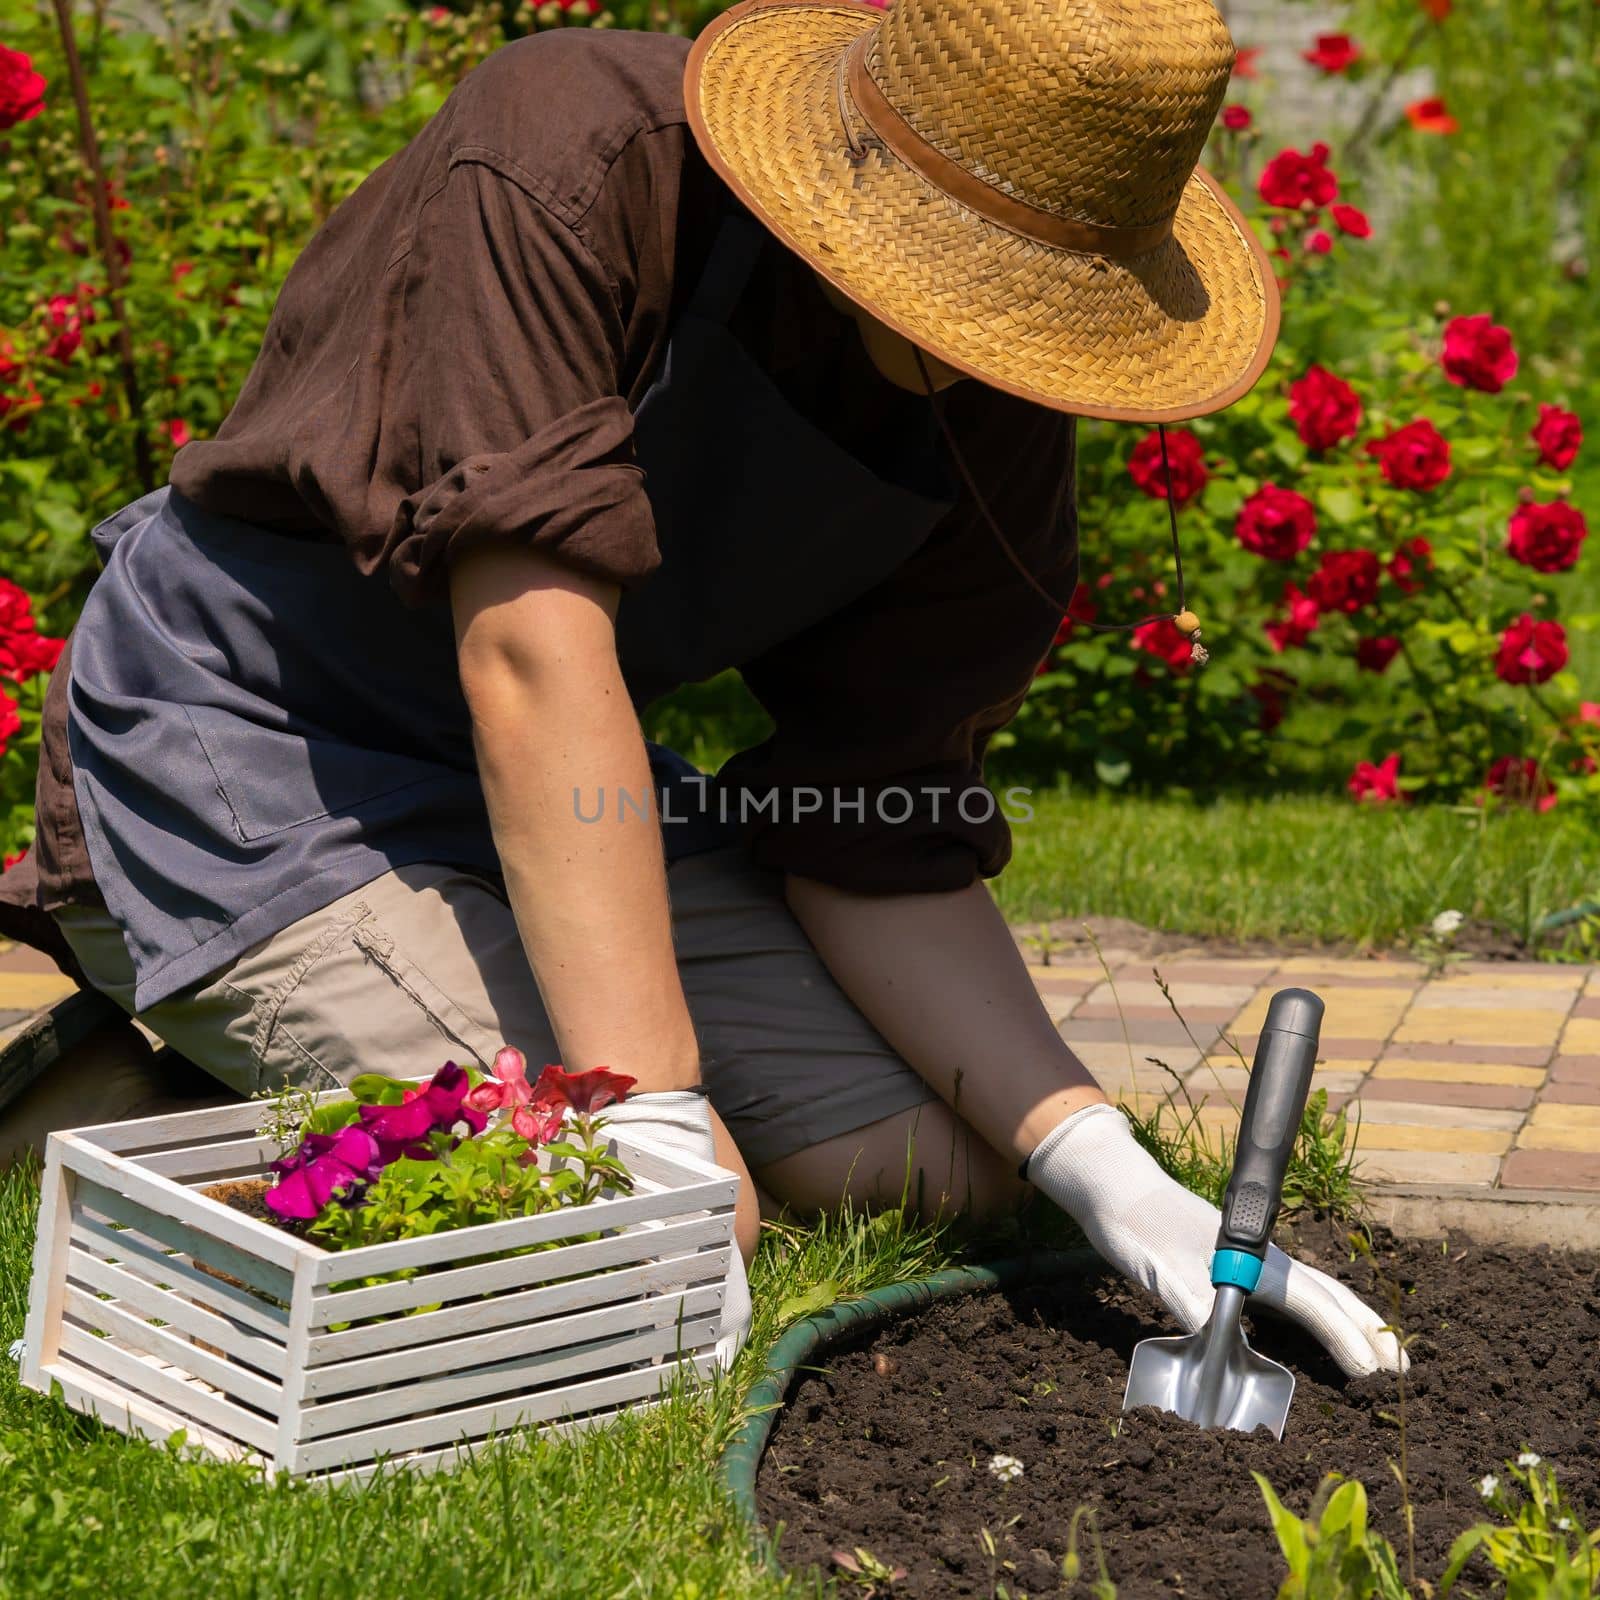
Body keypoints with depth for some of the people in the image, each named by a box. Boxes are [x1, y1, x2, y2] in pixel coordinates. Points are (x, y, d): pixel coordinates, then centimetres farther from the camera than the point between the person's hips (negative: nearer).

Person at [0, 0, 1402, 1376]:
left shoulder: (999, 425, -6)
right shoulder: (568, 156, -27)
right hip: (241, 767, -7)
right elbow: (533, 652, -34)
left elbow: (881, 845, -2)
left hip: (570, 795, 8)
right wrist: (653, 1118, -37)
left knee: (950, 1170, 1)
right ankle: (121, 1122, -2)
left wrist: (1101, 1169, -15)